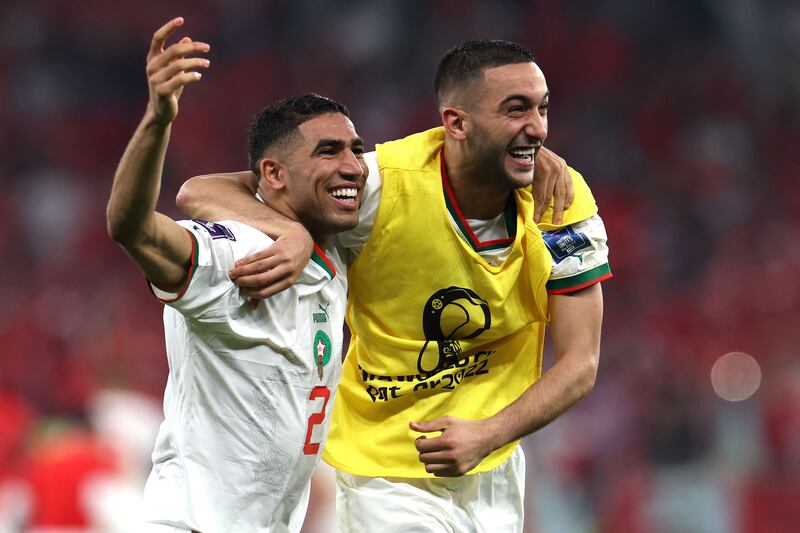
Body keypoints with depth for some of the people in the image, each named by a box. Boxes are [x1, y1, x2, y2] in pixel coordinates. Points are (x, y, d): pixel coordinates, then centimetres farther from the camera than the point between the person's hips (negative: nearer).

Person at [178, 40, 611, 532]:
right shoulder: (387, 184, -22)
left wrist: (488, 435, -27)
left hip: (495, 467, 4)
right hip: (390, 474, -4)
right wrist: (293, 233, -41)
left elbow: (580, 364, -10)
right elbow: (200, 192, -21)